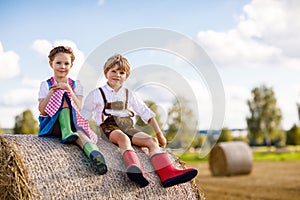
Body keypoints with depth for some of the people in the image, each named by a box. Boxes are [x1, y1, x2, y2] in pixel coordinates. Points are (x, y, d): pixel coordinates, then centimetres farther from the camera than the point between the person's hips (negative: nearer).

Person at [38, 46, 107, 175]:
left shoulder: (76, 85, 15)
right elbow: (42, 111, -2)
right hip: (52, 124, -1)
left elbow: (78, 108, -2)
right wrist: (52, 91, -11)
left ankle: (93, 152, -68)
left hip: (72, 122, 1)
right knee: (62, 95, -26)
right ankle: (67, 133, -48)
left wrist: (68, 89, -12)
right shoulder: (46, 85, 11)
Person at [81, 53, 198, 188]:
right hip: (110, 127, -4)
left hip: (128, 127, 5)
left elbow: (147, 114, 22)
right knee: (123, 138, -38)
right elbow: (83, 116, 13)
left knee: (152, 141, -21)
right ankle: (135, 170, -67)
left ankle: (167, 173, -42)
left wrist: (159, 134, 18)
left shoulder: (129, 95, 21)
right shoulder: (97, 94, 12)